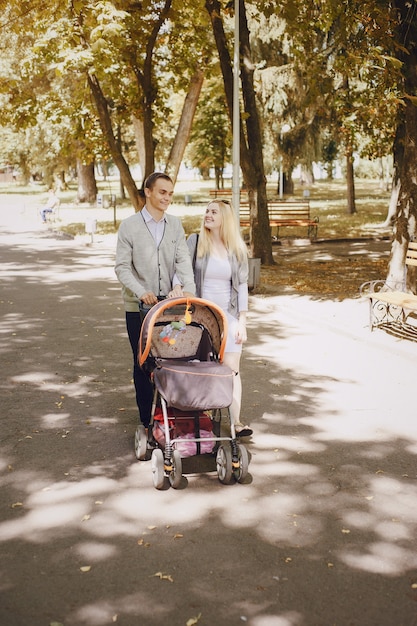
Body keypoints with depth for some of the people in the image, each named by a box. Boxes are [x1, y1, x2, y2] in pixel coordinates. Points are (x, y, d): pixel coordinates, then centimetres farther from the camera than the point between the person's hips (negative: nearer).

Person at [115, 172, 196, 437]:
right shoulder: (129, 226, -4)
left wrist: (187, 288, -23)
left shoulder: (176, 225, 5)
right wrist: (142, 292, -23)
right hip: (139, 307, -2)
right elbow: (122, 267, -7)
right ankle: (147, 421, 17)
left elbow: (183, 260, -5)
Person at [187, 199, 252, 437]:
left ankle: (236, 420, 5)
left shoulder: (237, 249, 5)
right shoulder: (195, 241, 1)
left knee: (232, 368, -1)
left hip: (228, 316, 1)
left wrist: (242, 322, 0)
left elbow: (241, 285, 5)